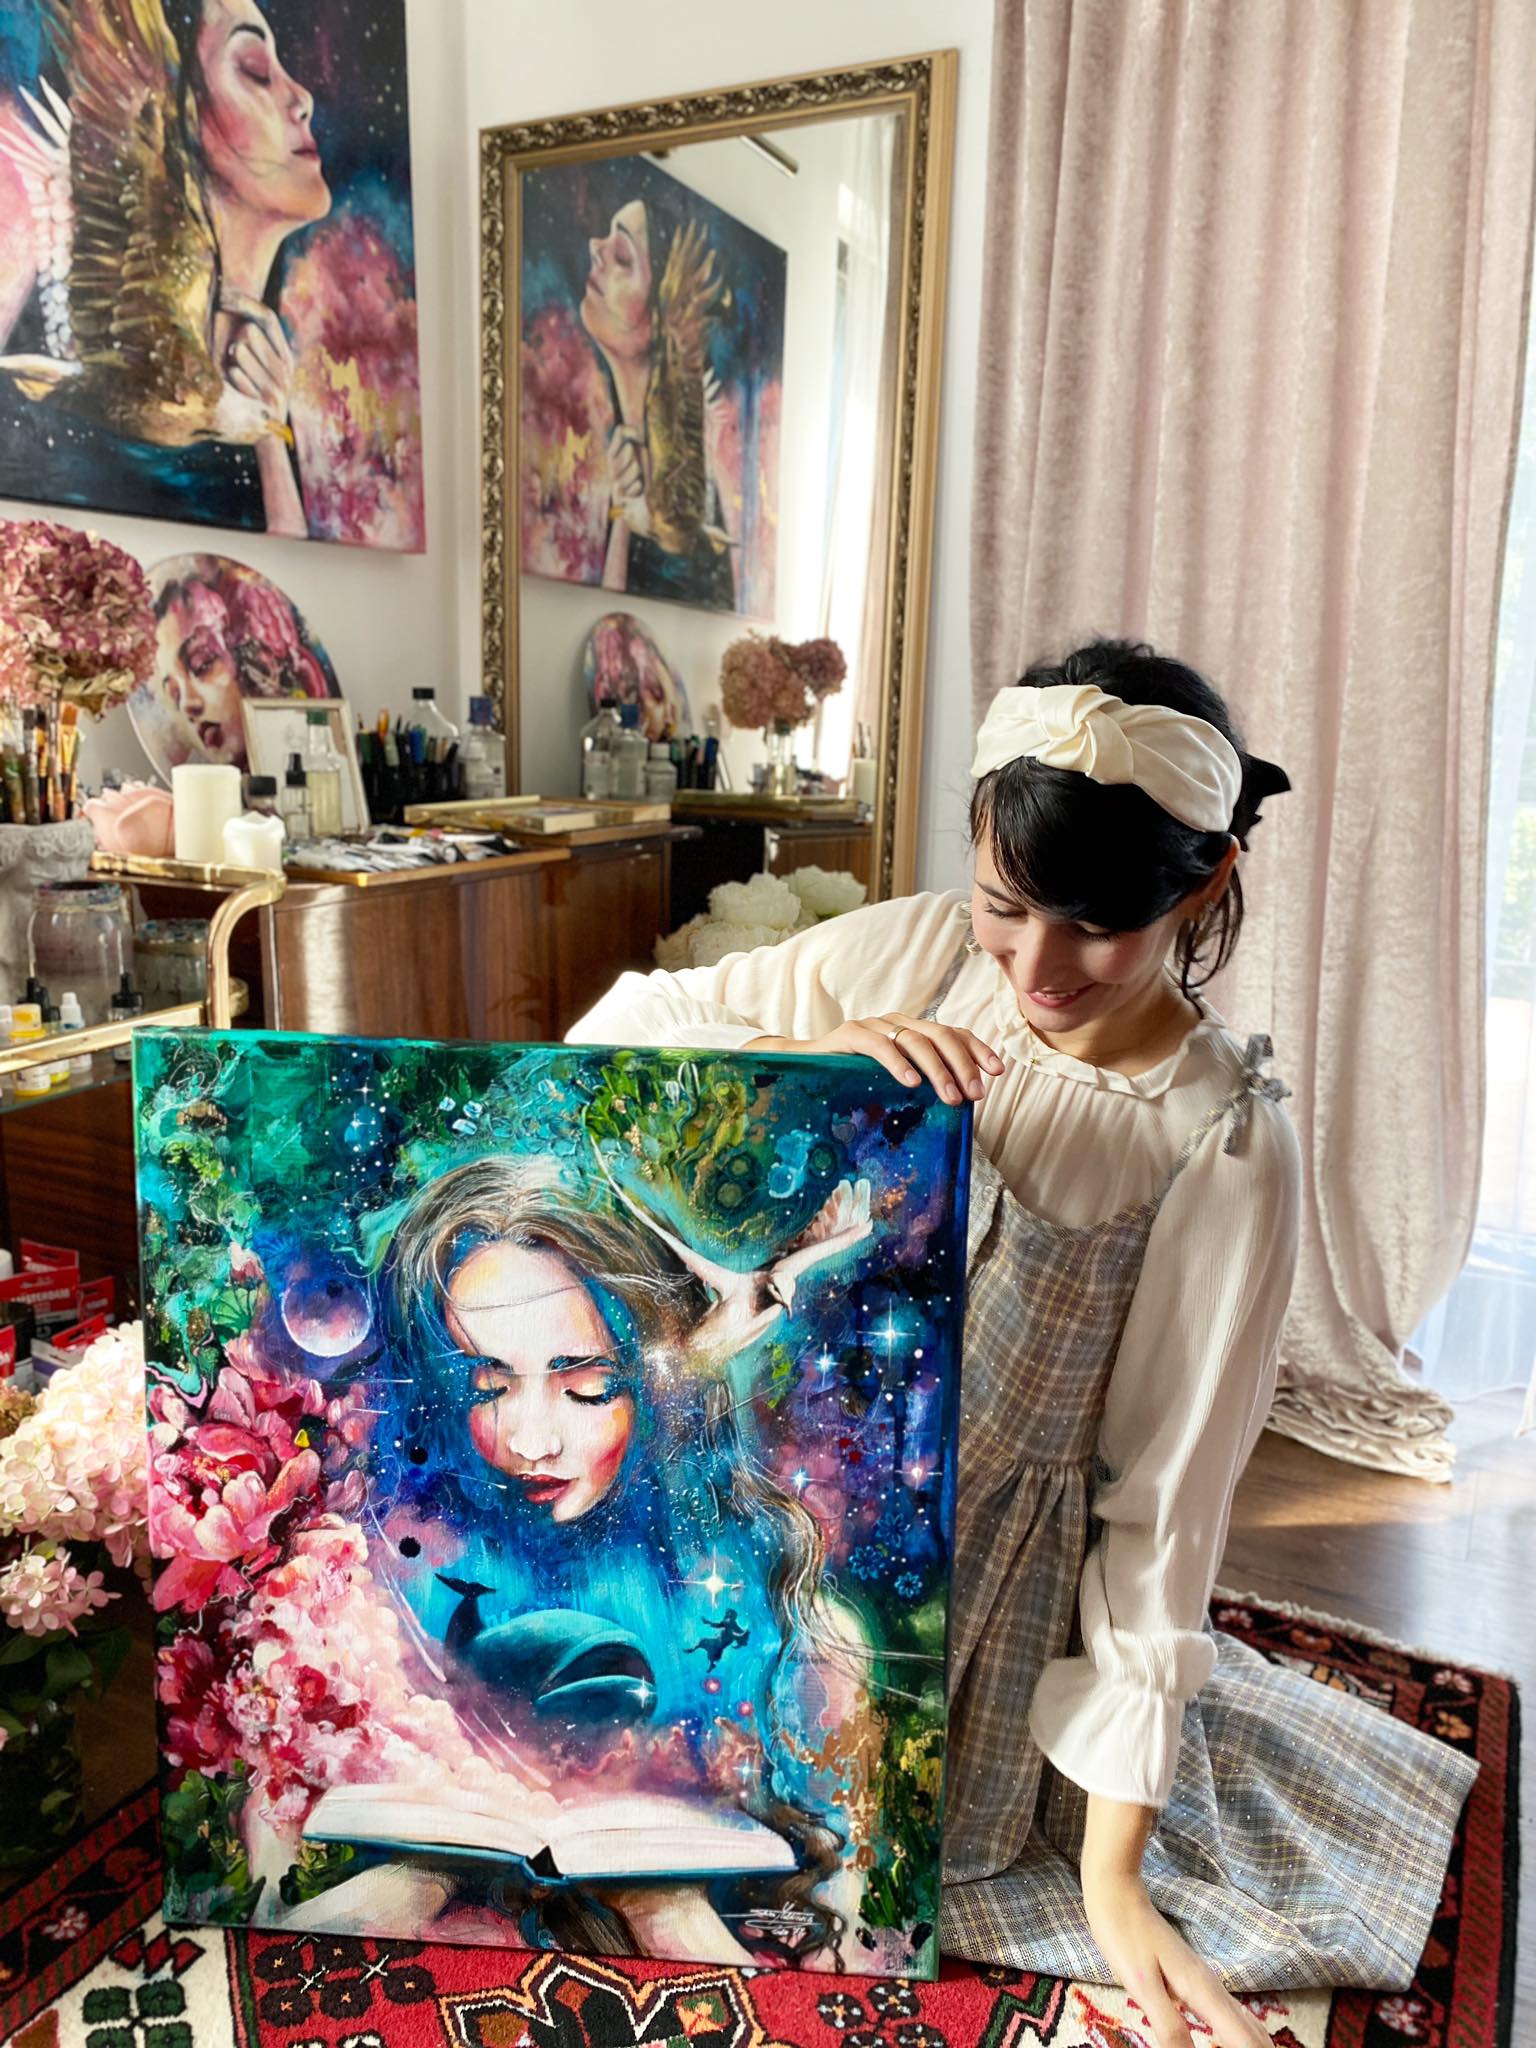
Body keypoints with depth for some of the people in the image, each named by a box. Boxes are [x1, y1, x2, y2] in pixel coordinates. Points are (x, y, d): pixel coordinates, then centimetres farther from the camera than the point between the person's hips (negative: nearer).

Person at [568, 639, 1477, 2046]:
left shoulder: (1226, 1144, -17)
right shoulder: (913, 953, -9)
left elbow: (1166, 1492, -14)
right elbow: (617, 1032, -7)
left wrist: (1111, 1872, -11)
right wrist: (814, 1055, -27)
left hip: (987, 1586, -2)